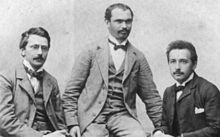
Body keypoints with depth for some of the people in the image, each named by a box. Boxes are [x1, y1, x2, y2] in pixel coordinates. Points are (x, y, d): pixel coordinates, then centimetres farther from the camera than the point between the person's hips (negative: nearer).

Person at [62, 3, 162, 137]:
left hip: (123, 115, 1)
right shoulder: (91, 51, 6)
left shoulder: (138, 57, 11)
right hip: (93, 116, -1)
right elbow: (72, 90, 4)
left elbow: (151, 97, 14)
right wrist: (72, 123, -4)